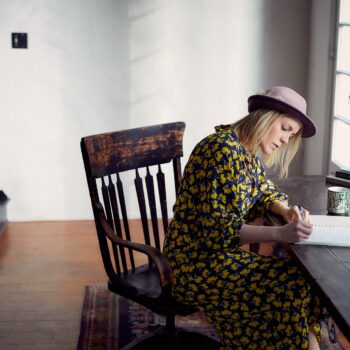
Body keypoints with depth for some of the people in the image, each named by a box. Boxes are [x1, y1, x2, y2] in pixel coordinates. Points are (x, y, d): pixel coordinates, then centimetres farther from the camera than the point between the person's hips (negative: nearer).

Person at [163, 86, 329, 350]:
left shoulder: (248, 150, 7)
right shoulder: (223, 149, -22)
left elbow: (264, 190, 15)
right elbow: (217, 228, -25)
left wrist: (287, 211, -7)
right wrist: (280, 233, -31)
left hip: (221, 249, 9)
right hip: (197, 260, -9)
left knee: (299, 275, -5)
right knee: (290, 284, -16)